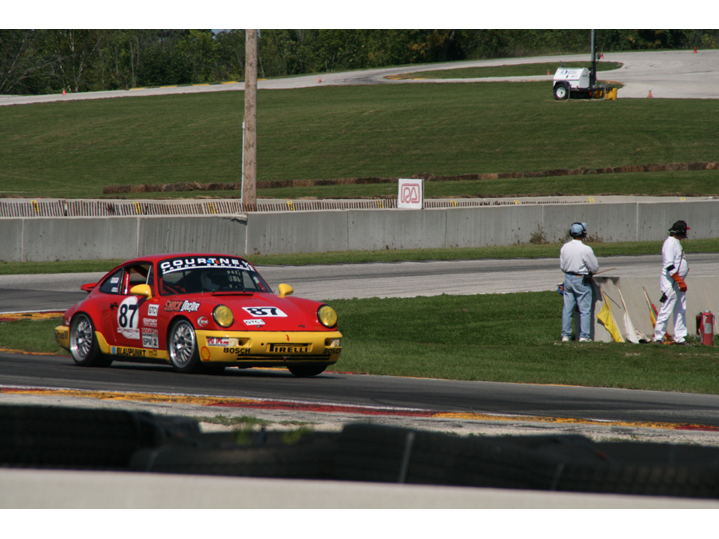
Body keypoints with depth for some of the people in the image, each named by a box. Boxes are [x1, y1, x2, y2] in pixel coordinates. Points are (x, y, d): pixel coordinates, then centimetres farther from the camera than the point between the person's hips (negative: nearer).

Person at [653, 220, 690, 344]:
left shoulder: (676, 242, 17)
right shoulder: (670, 243, -14)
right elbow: (669, 266, -23)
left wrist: (681, 281, 17)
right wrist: (680, 281, -26)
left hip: (678, 283, 10)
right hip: (671, 283, -10)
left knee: (681, 311, 10)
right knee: (666, 310, -8)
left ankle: (680, 337, 13)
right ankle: (658, 337, -5)